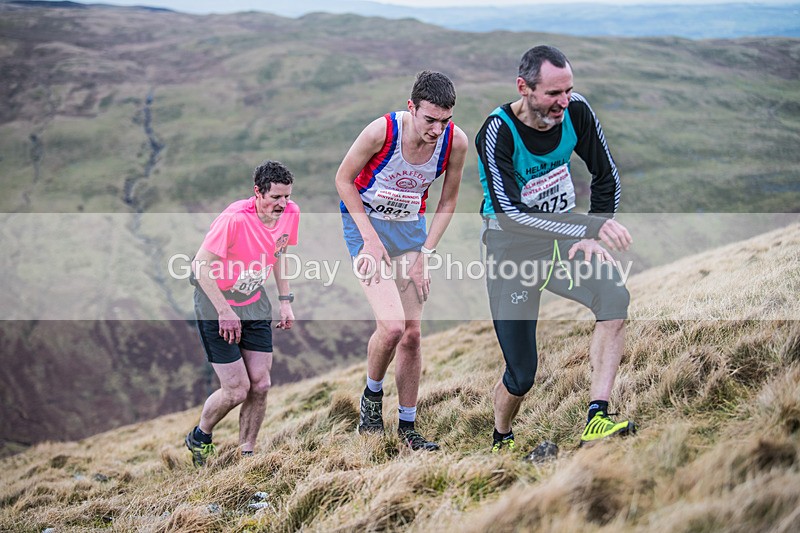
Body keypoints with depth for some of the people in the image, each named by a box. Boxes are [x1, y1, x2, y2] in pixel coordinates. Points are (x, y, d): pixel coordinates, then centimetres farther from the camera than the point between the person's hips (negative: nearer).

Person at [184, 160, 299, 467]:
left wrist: (285, 300, 9)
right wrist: (224, 312, -21)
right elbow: (200, 265, -21)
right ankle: (199, 437, 22)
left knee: (260, 385, 0)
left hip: (255, 303, 6)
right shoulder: (235, 218, -28)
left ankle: (246, 454, 17)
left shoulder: (291, 213, -7)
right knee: (237, 390, -7)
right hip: (216, 304, -6)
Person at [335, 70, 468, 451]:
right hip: (364, 222, -4)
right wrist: (371, 239, -16)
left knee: (412, 333, 3)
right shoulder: (382, 131, -26)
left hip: (410, 226, 4)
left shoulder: (456, 142, -16)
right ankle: (372, 396, 10)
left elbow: (448, 199, 1)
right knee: (392, 325, -19)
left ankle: (407, 426, 17)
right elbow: (343, 180, -11)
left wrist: (425, 255, -5)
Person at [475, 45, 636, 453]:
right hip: (512, 248, -4)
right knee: (522, 374, -3)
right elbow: (510, 215, -32)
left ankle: (597, 420, -28)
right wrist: (590, 226, -39)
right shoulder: (498, 132, -23)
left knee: (615, 297, -29)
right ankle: (501, 441, 29)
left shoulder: (576, 111, -9)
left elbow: (606, 178, 5)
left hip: (563, 238, 4)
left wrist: (594, 237, -7)